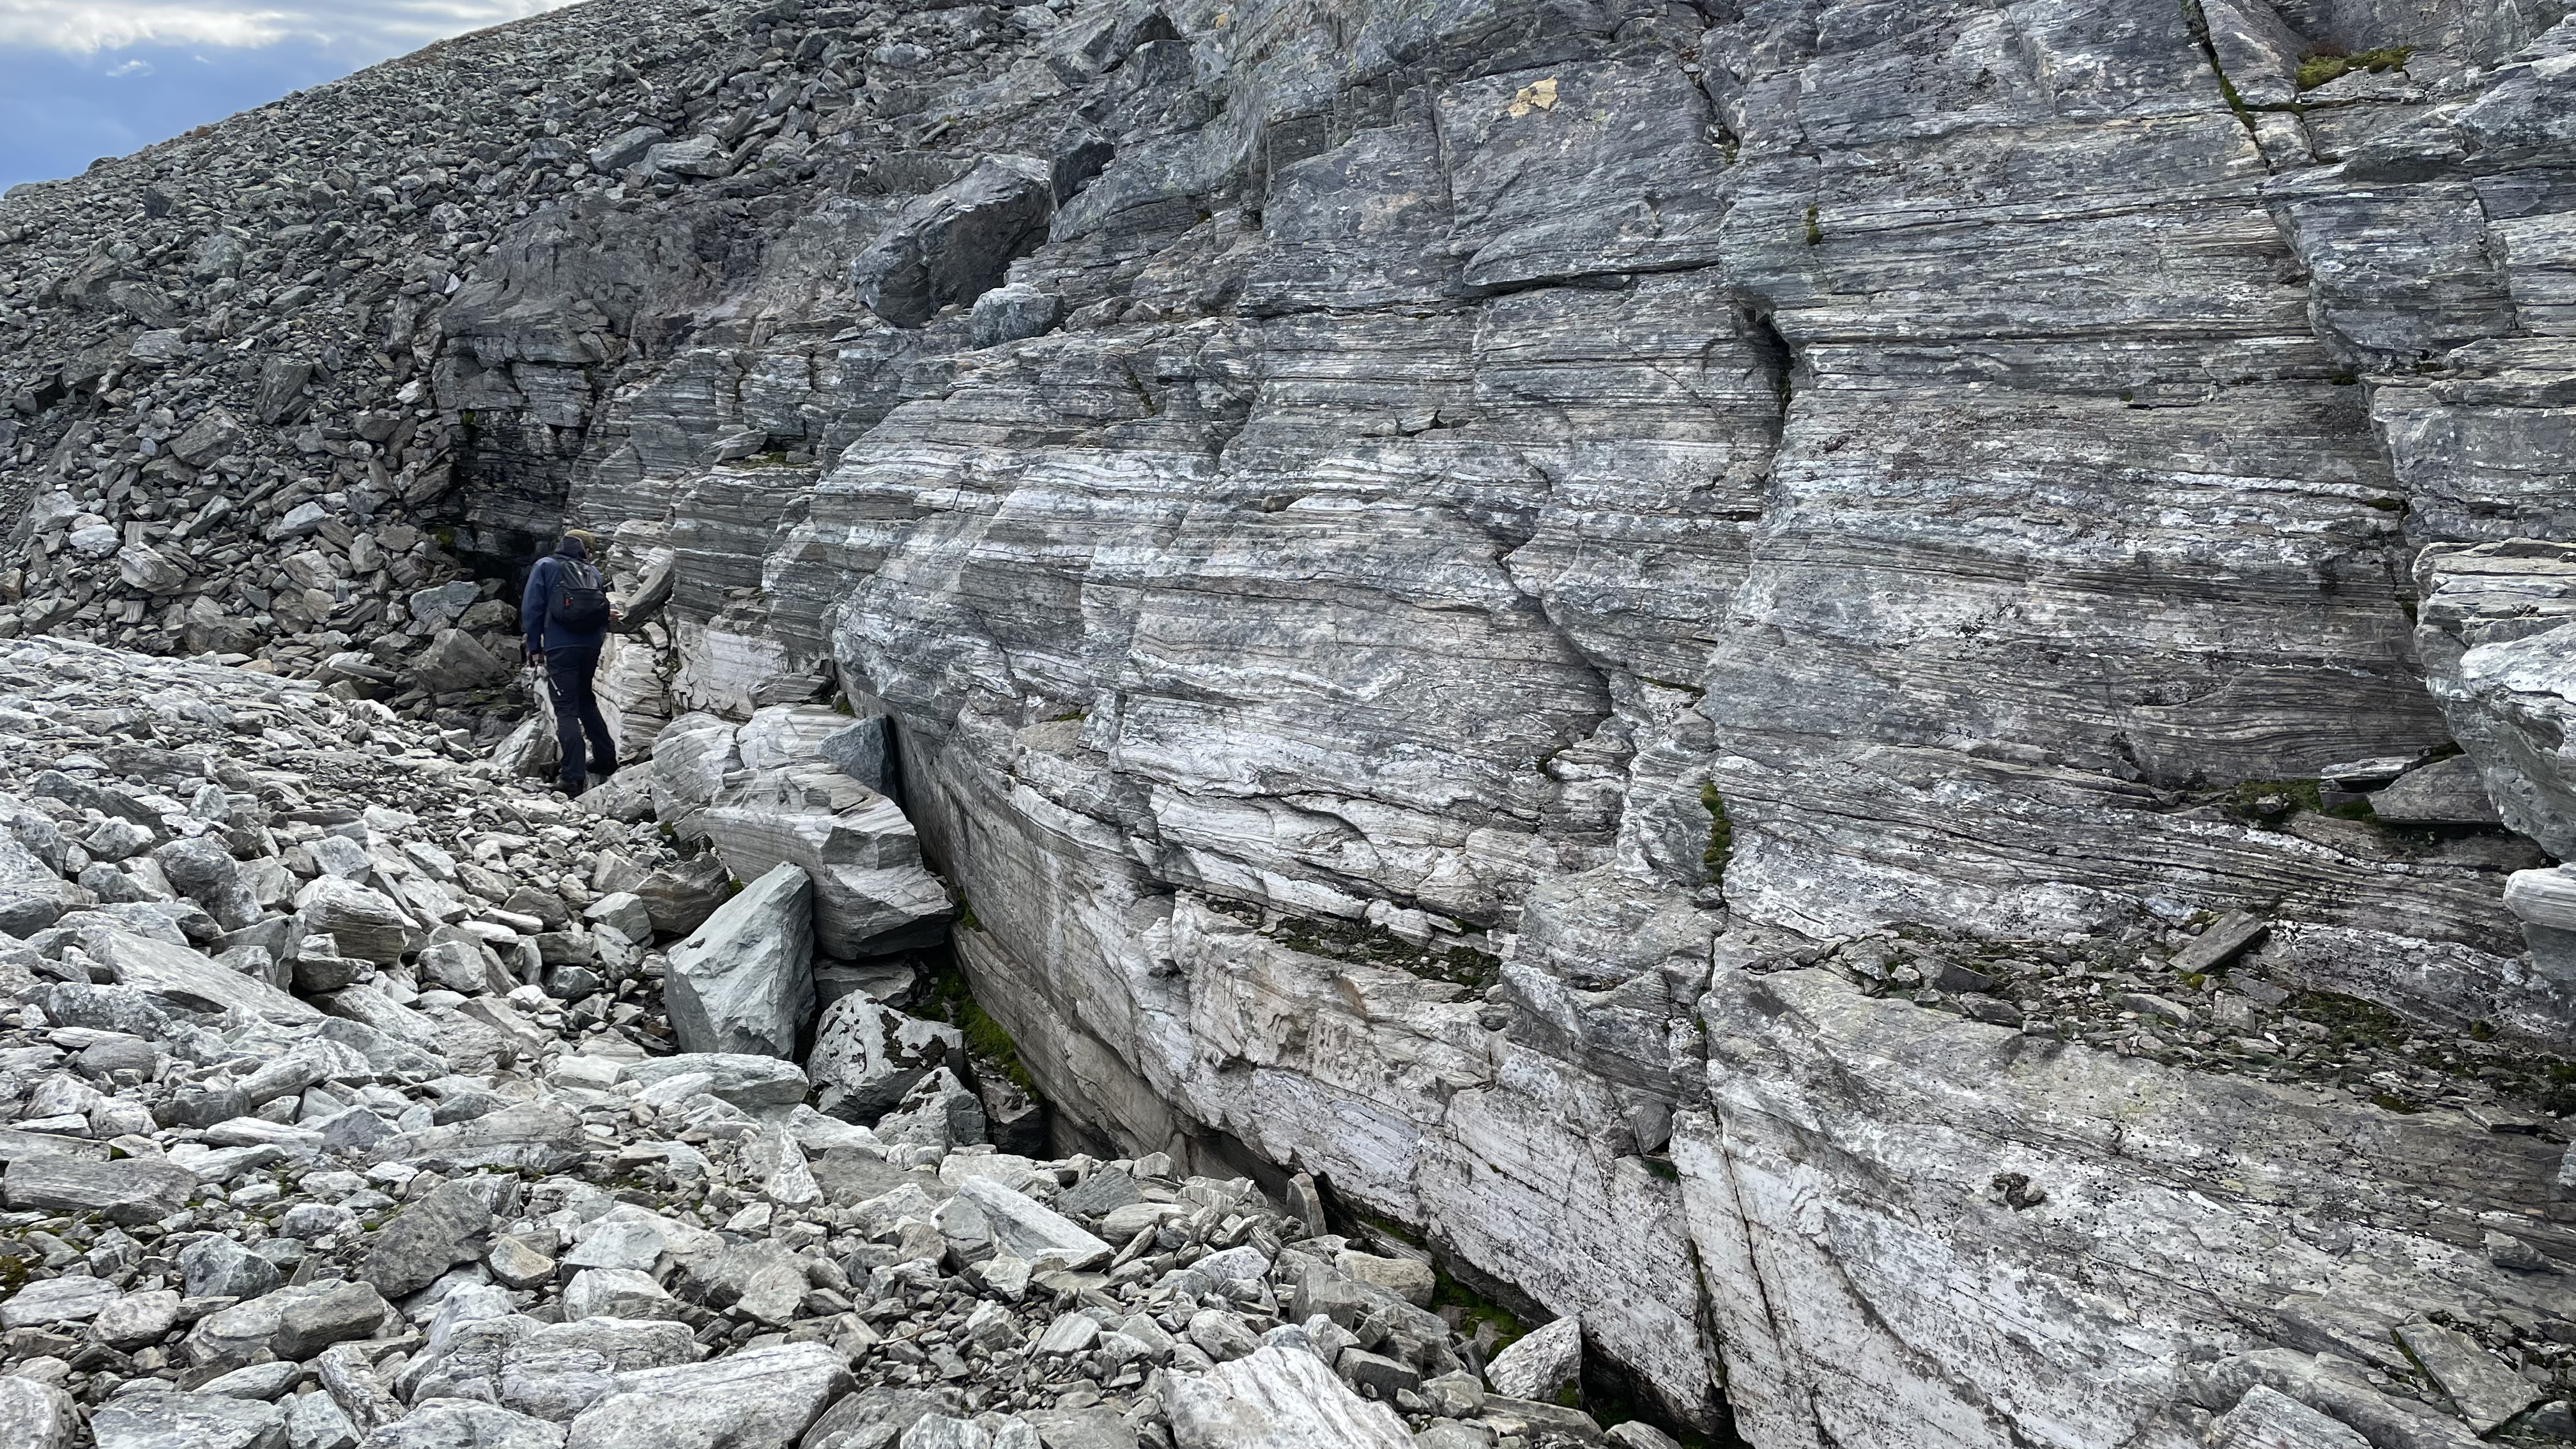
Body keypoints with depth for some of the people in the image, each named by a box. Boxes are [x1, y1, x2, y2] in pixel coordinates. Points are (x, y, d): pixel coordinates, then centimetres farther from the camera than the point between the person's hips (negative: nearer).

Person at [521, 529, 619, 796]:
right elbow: (603, 609, 18)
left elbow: (532, 608, 0)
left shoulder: (545, 566, 4)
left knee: (566, 710, -5)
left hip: (560, 647, -4)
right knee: (586, 701, 24)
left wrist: (534, 648, 4)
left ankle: (574, 778, -13)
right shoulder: (593, 571, 13)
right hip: (591, 647, 4)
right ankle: (606, 760, 24)